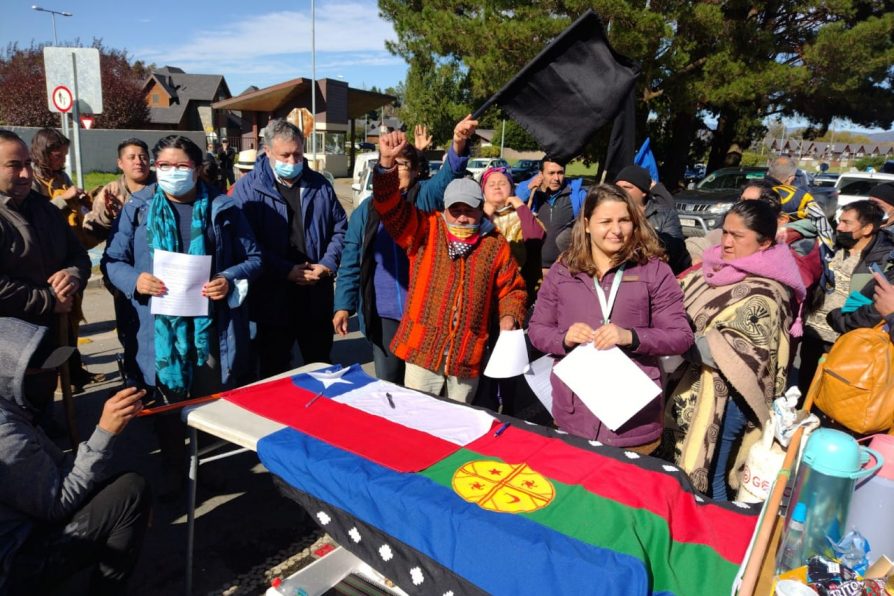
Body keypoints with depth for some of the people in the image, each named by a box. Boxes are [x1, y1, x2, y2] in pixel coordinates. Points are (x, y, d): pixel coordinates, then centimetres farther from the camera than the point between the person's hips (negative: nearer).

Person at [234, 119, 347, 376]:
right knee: (273, 372, 11)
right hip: (272, 296, -3)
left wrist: (328, 264, -6)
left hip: (318, 294, 3)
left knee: (321, 366, 19)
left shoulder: (319, 184, 7)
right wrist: (286, 270, -19)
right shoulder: (248, 187, -5)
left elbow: (341, 228, 11)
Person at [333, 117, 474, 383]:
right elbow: (350, 263, 9)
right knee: (387, 382, 12)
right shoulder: (365, 211, 8)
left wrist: (458, 145, -42)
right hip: (384, 313, 3)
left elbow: (449, 175, -22)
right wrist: (343, 305, 3)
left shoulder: (425, 197, 0)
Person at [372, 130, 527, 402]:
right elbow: (390, 206, -11)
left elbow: (512, 288, 12)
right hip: (422, 347, -1)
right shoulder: (425, 229, 1)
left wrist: (509, 316, -7)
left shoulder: (495, 244, 5)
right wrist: (387, 162, -26)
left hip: (469, 352, 1)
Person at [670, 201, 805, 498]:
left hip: (723, 400, -8)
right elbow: (685, 308, 16)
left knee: (702, 478, 6)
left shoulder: (762, 295, -20)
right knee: (683, 469, 20)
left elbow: (746, 357, -25)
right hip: (694, 390, 8)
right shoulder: (720, 267, 4)